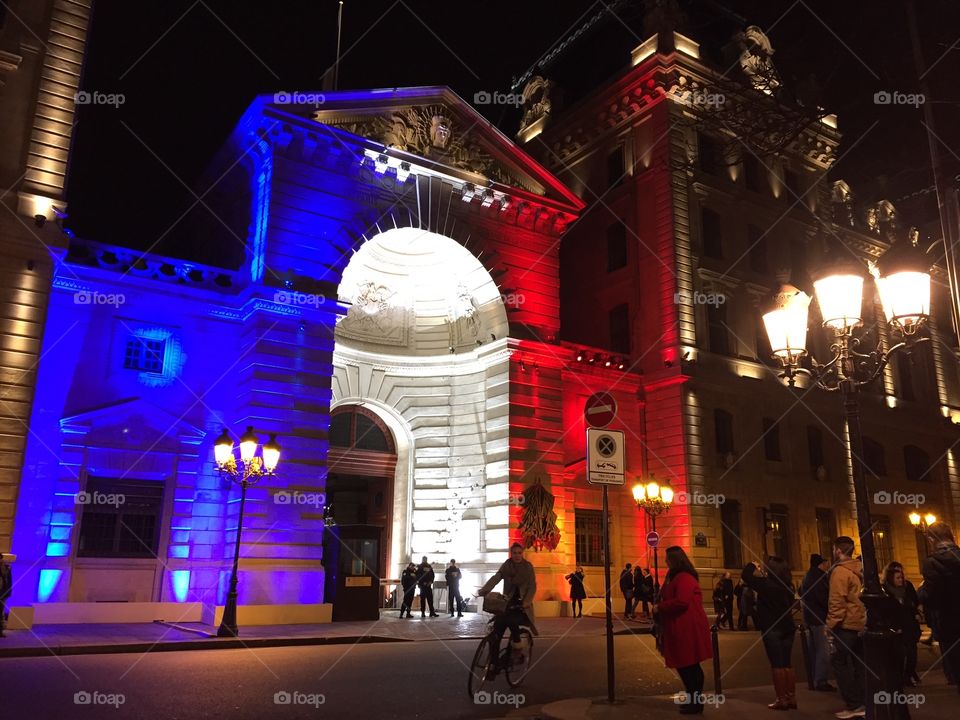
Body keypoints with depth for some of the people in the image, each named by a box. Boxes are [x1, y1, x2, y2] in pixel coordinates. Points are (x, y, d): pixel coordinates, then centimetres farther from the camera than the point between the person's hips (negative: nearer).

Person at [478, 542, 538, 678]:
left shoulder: (528, 566, -2)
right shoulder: (506, 565, 2)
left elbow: (532, 586, -8)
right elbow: (495, 578, -12)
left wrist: (526, 602, -25)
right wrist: (483, 591, -29)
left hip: (522, 605, -2)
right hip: (508, 603, 2)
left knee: (512, 621, -31)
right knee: (495, 633, -10)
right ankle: (494, 664, 2)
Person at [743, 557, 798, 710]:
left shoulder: (766, 584, -14)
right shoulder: (786, 585, 6)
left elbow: (746, 576, -12)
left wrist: (753, 565, 7)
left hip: (772, 629, -6)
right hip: (787, 627, 6)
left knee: (777, 664, -2)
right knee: (787, 664, 12)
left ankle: (781, 699, -1)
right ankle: (791, 697, 14)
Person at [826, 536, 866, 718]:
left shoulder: (840, 571, -13)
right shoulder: (859, 571, 11)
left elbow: (836, 601, -18)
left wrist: (831, 625, -13)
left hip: (845, 624, -8)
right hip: (860, 624, 8)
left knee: (839, 662, -1)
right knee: (859, 664, 13)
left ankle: (854, 705, -2)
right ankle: (864, 703, 15)